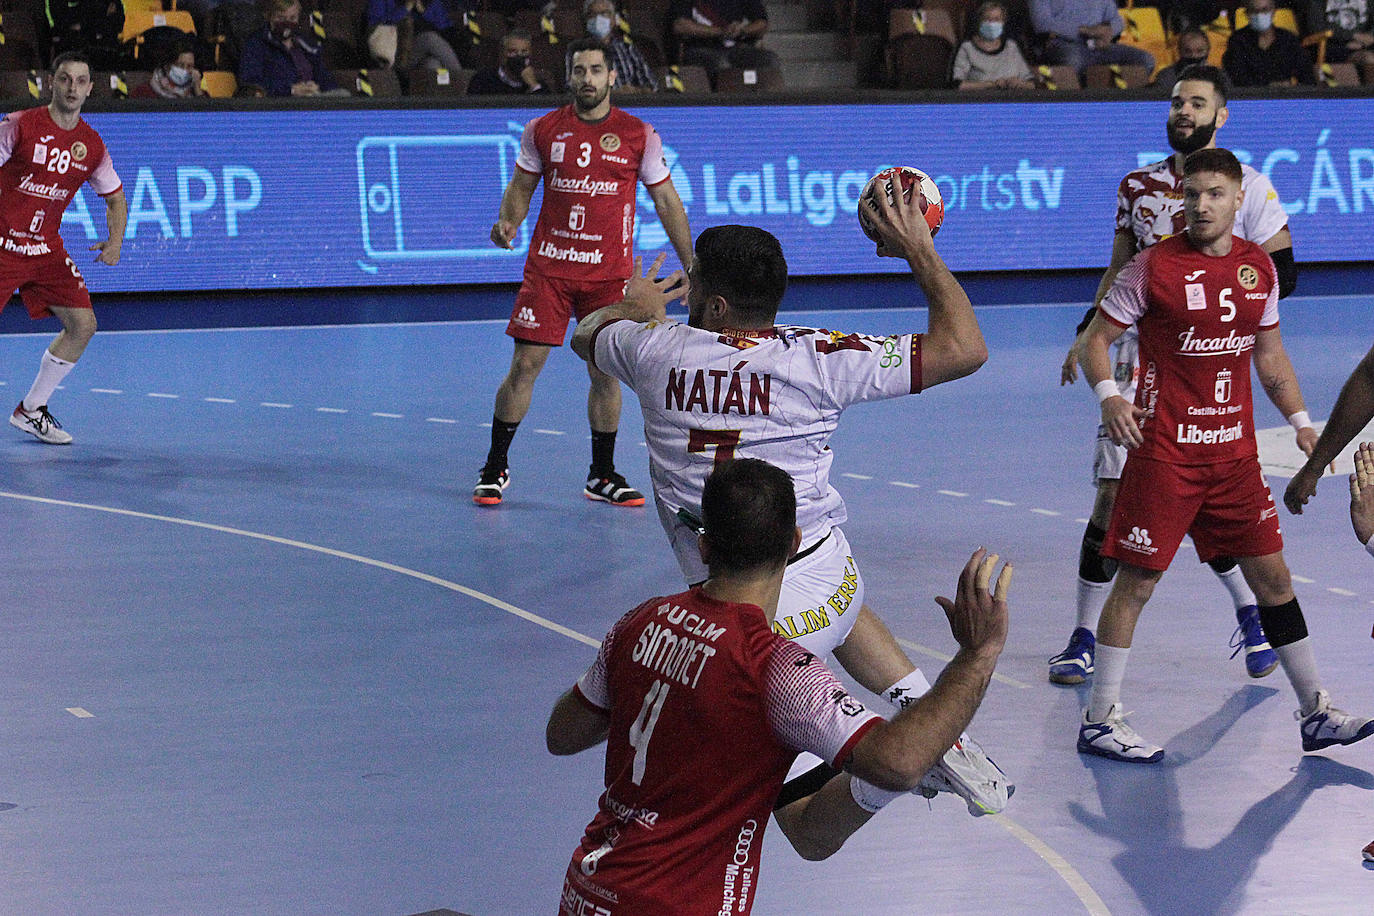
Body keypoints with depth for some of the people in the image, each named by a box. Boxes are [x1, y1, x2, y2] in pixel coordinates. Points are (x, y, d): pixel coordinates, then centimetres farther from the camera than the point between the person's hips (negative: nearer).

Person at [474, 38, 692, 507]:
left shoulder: (639, 135, 0)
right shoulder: (542, 130, 1)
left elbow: (666, 201, 6)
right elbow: (520, 187, 12)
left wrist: (691, 267, 3)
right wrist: (508, 222, -10)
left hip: (608, 274, 0)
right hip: (548, 268, 0)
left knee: (605, 374, 3)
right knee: (524, 366, -3)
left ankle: (602, 476, 17)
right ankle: (495, 468, 9)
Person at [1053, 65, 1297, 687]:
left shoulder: (1249, 188, -1)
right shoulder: (1137, 186, 10)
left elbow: (1282, 277, 0)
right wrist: (1086, 333, 10)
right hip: (1143, 358, 3)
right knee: (1113, 494, -4)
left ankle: (1250, 614, 26)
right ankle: (1084, 638, 4)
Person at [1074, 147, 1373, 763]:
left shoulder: (1258, 267, 8)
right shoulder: (1154, 266, -8)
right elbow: (1096, 338, -5)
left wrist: (1300, 422, 14)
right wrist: (1108, 398, -22)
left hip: (1234, 452, 5)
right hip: (1164, 451, -5)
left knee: (1272, 574, 9)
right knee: (1137, 579, -3)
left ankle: (1316, 713, 18)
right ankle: (1099, 722, 6)